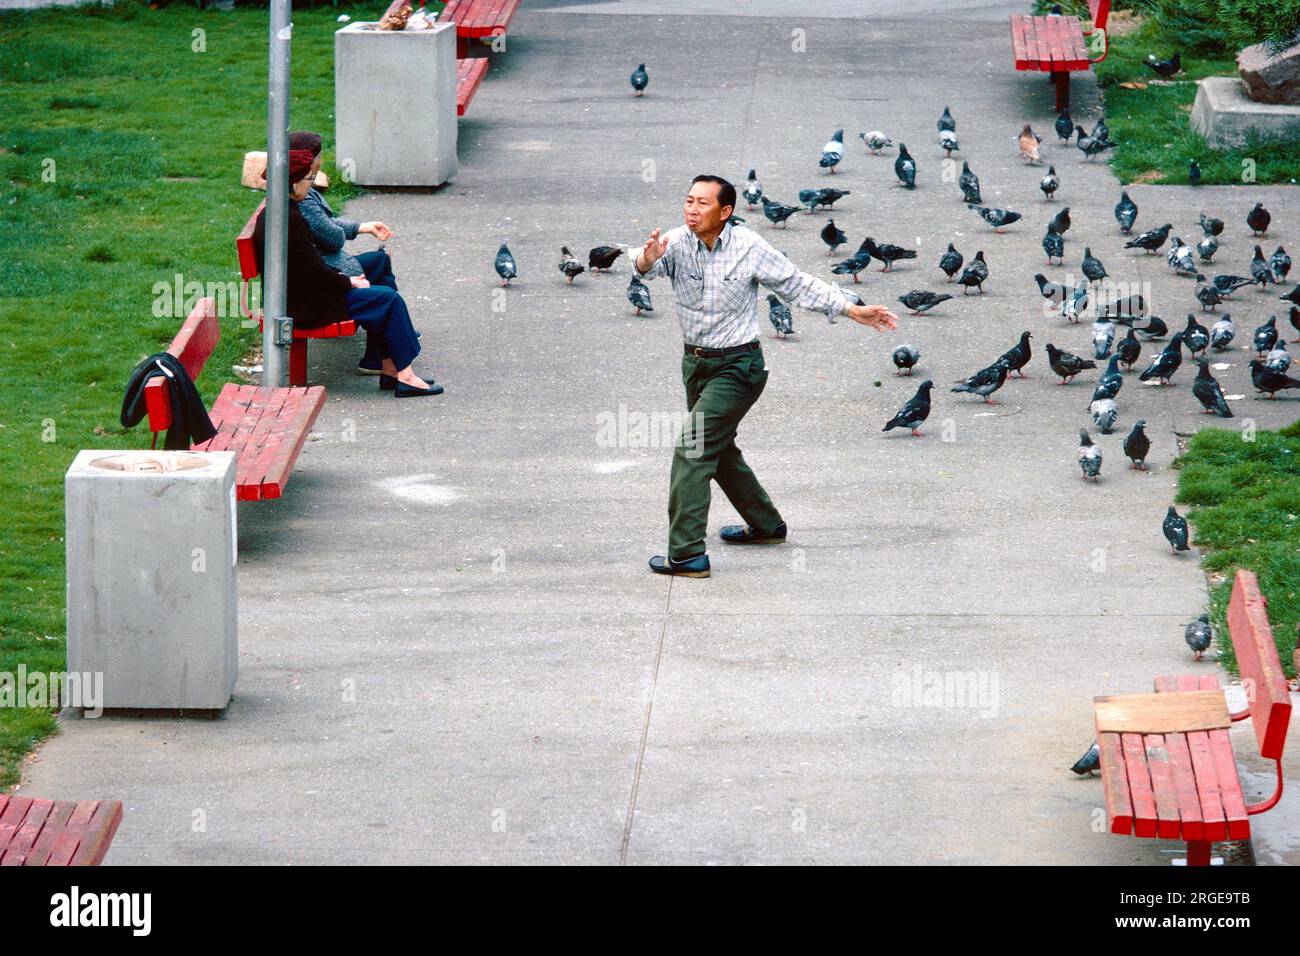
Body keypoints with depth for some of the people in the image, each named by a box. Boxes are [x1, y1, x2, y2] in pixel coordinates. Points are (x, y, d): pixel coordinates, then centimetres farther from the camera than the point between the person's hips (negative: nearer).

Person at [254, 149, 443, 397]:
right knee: (389, 299, -7)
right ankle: (405, 376, -3)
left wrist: (342, 278, 11)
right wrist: (350, 282, -5)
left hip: (295, 298, 11)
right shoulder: (290, 219, -24)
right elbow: (315, 273, -21)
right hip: (305, 306, -11)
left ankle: (390, 369, 12)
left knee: (386, 298, 14)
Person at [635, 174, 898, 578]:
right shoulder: (676, 242, -9)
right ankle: (766, 525, 43)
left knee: (692, 449, -16)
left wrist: (853, 310, -6)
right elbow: (647, 264, -29)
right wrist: (647, 260, -54)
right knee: (718, 448, 21)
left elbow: (798, 284, -3)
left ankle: (686, 554, -15)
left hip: (737, 366, -5)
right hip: (696, 362, 5)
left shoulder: (749, 247, -13)